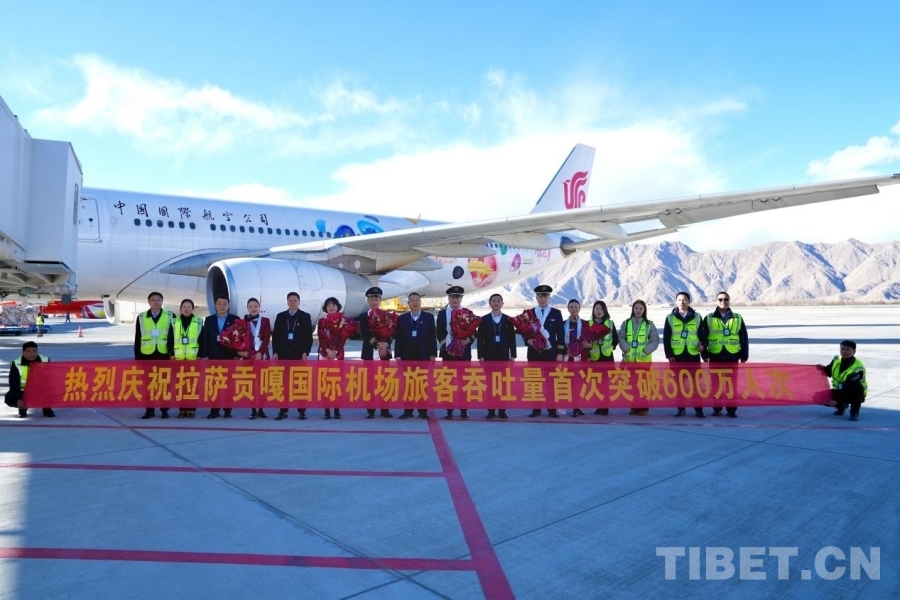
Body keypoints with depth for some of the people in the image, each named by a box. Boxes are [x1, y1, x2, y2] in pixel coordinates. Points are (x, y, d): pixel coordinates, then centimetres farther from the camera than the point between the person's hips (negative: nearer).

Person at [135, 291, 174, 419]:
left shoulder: (170, 316, 3)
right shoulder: (141, 317, 7)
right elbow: (137, 338, 8)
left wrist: (173, 353, -4)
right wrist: (137, 356, 4)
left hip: (164, 354, -1)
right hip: (146, 355, 1)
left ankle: (164, 410, 11)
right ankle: (149, 410, 13)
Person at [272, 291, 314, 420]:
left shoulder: (305, 316, 4)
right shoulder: (280, 316, 10)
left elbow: (309, 337, 0)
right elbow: (275, 335, 8)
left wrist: (305, 352, -10)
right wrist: (275, 352, -2)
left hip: (299, 354, -2)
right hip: (283, 354, 2)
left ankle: (301, 411, 5)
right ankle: (283, 411, 8)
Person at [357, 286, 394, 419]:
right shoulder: (363, 316, 5)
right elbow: (364, 335, -6)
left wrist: (385, 344, -20)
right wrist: (377, 345, -17)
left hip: (384, 352, 1)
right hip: (369, 353, -1)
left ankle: (385, 410, 9)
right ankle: (370, 410, 7)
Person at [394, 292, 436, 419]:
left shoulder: (429, 317, 5)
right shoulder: (402, 318, 8)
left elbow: (432, 337, 3)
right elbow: (398, 338, 6)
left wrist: (433, 354, -4)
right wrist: (398, 355, -2)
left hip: (424, 356, -1)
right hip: (407, 356, 1)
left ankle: (423, 410, 8)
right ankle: (408, 410, 8)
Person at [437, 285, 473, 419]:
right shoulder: (442, 314, 8)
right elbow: (440, 334, 3)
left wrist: (467, 341, -15)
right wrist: (447, 344, -11)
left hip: (464, 351, 0)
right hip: (448, 351, 0)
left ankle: (464, 410, 8)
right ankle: (449, 410, 6)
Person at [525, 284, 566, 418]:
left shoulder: (556, 313, 6)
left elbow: (560, 334, 3)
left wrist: (560, 353, -4)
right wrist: (528, 340, -11)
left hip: (551, 352, -1)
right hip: (534, 353, 1)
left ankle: (552, 409, 8)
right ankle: (536, 409, 9)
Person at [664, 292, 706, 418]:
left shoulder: (697, 317, 7)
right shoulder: (670, 318, 3)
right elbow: (666, 338, 1)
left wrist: (702, 344, -10)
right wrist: (669, 354, -5)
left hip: (693, 354, 0)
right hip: (677, 355, 0)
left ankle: (698, 409, 8)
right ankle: (681, 408, 13)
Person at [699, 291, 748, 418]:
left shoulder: (737, 318, 7)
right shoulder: (709, 318, 4)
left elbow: (744, 338, 7)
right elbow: (703, 337, 5)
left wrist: (744, 356, 4)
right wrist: (704, 354, 1)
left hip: (732, 356, 0)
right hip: (715, 356, 0)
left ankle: (732, 409, 12)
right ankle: (717, 409, 13)